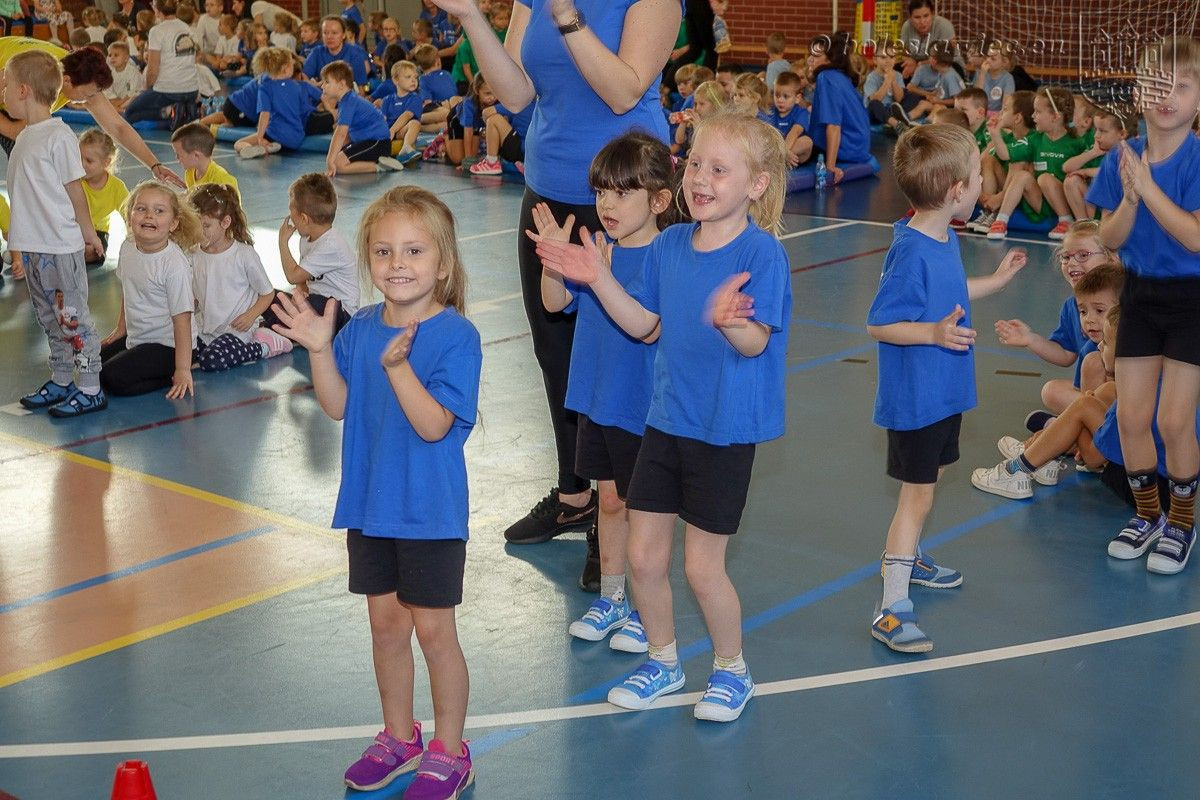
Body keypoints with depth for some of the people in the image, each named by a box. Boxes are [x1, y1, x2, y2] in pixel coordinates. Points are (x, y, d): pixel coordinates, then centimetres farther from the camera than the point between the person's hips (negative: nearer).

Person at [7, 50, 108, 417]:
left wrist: (87, 230, -4)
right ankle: (60, 382, 27)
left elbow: (74, 187, -10)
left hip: (61, 246, -9)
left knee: (73, 316, -3)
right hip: (32, 245, 9)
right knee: (49, 317, 16)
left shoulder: (58, 136, -16)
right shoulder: (25, 136, 10)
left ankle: (90, 390, 3)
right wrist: (21, 239, 16)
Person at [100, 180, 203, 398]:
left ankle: (175, 377, -3)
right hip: (136, 337, 9)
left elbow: (182, 318, -23)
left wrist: (183, 370, -24)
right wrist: (121, 328, 23)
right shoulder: (127, 248, -2)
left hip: (167, 345, -8)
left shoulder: (175, 265, -24)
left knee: (112, 379, -20)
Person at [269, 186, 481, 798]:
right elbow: (338, 406, 2)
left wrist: (398, 366, -36)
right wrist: (320, 350, -11)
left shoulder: (456, 336, -17)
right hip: (369, 502, 6)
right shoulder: (360, 329, 1)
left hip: (430, 511, -6)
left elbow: (433, 425, -24)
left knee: (433, 630, 5)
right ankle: (399, 737, 35)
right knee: (385, 622, 17)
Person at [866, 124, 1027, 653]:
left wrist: (996, 280, 28)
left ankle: (907, 560, 45)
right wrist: (935, 333, -33)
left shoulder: (944, 239, 2)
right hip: (914, 396, -9)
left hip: (944, 391, 9)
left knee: (926, 485, 24)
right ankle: (893, 609, 1)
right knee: (917, 495, -5)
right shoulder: (911, 253, -26)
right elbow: (879, 324, -22)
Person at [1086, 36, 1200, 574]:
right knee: (1131, 416, 7)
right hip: (1140, 294, 4)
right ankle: (1147, 514, 27)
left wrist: (1147, 186, -27)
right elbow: (1110, 238, -3)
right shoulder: (1121, 159, -4)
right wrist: (1129, 198, -21)